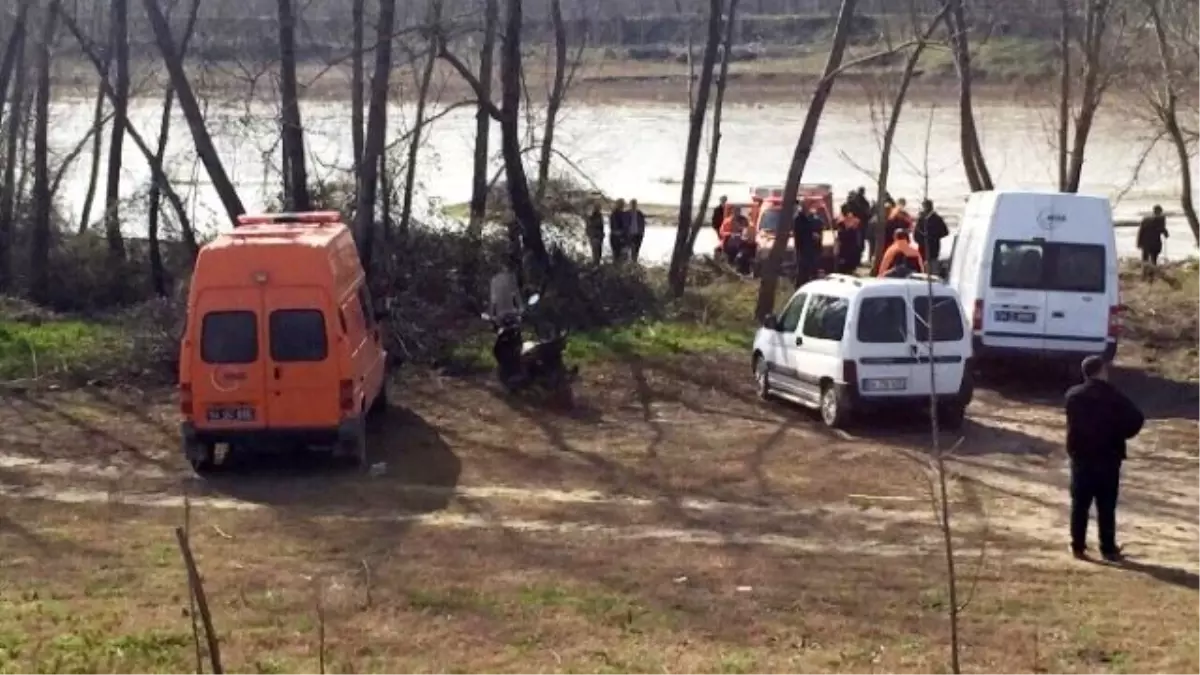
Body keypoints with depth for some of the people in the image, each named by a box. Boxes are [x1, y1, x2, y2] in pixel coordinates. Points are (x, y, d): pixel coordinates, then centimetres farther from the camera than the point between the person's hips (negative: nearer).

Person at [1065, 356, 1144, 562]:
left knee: (1080, 504, 9)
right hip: (1108, 458, -2)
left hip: (1081, 457, 3)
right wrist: (1119, 434, 0)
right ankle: (1108, 549, 6)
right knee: (1106, 506, 3)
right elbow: (1137, 419, -14)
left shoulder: (1073, 395, 1)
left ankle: (1078, 547, 9)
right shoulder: (1114, 397, -10)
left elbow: (1073, 423, 7)